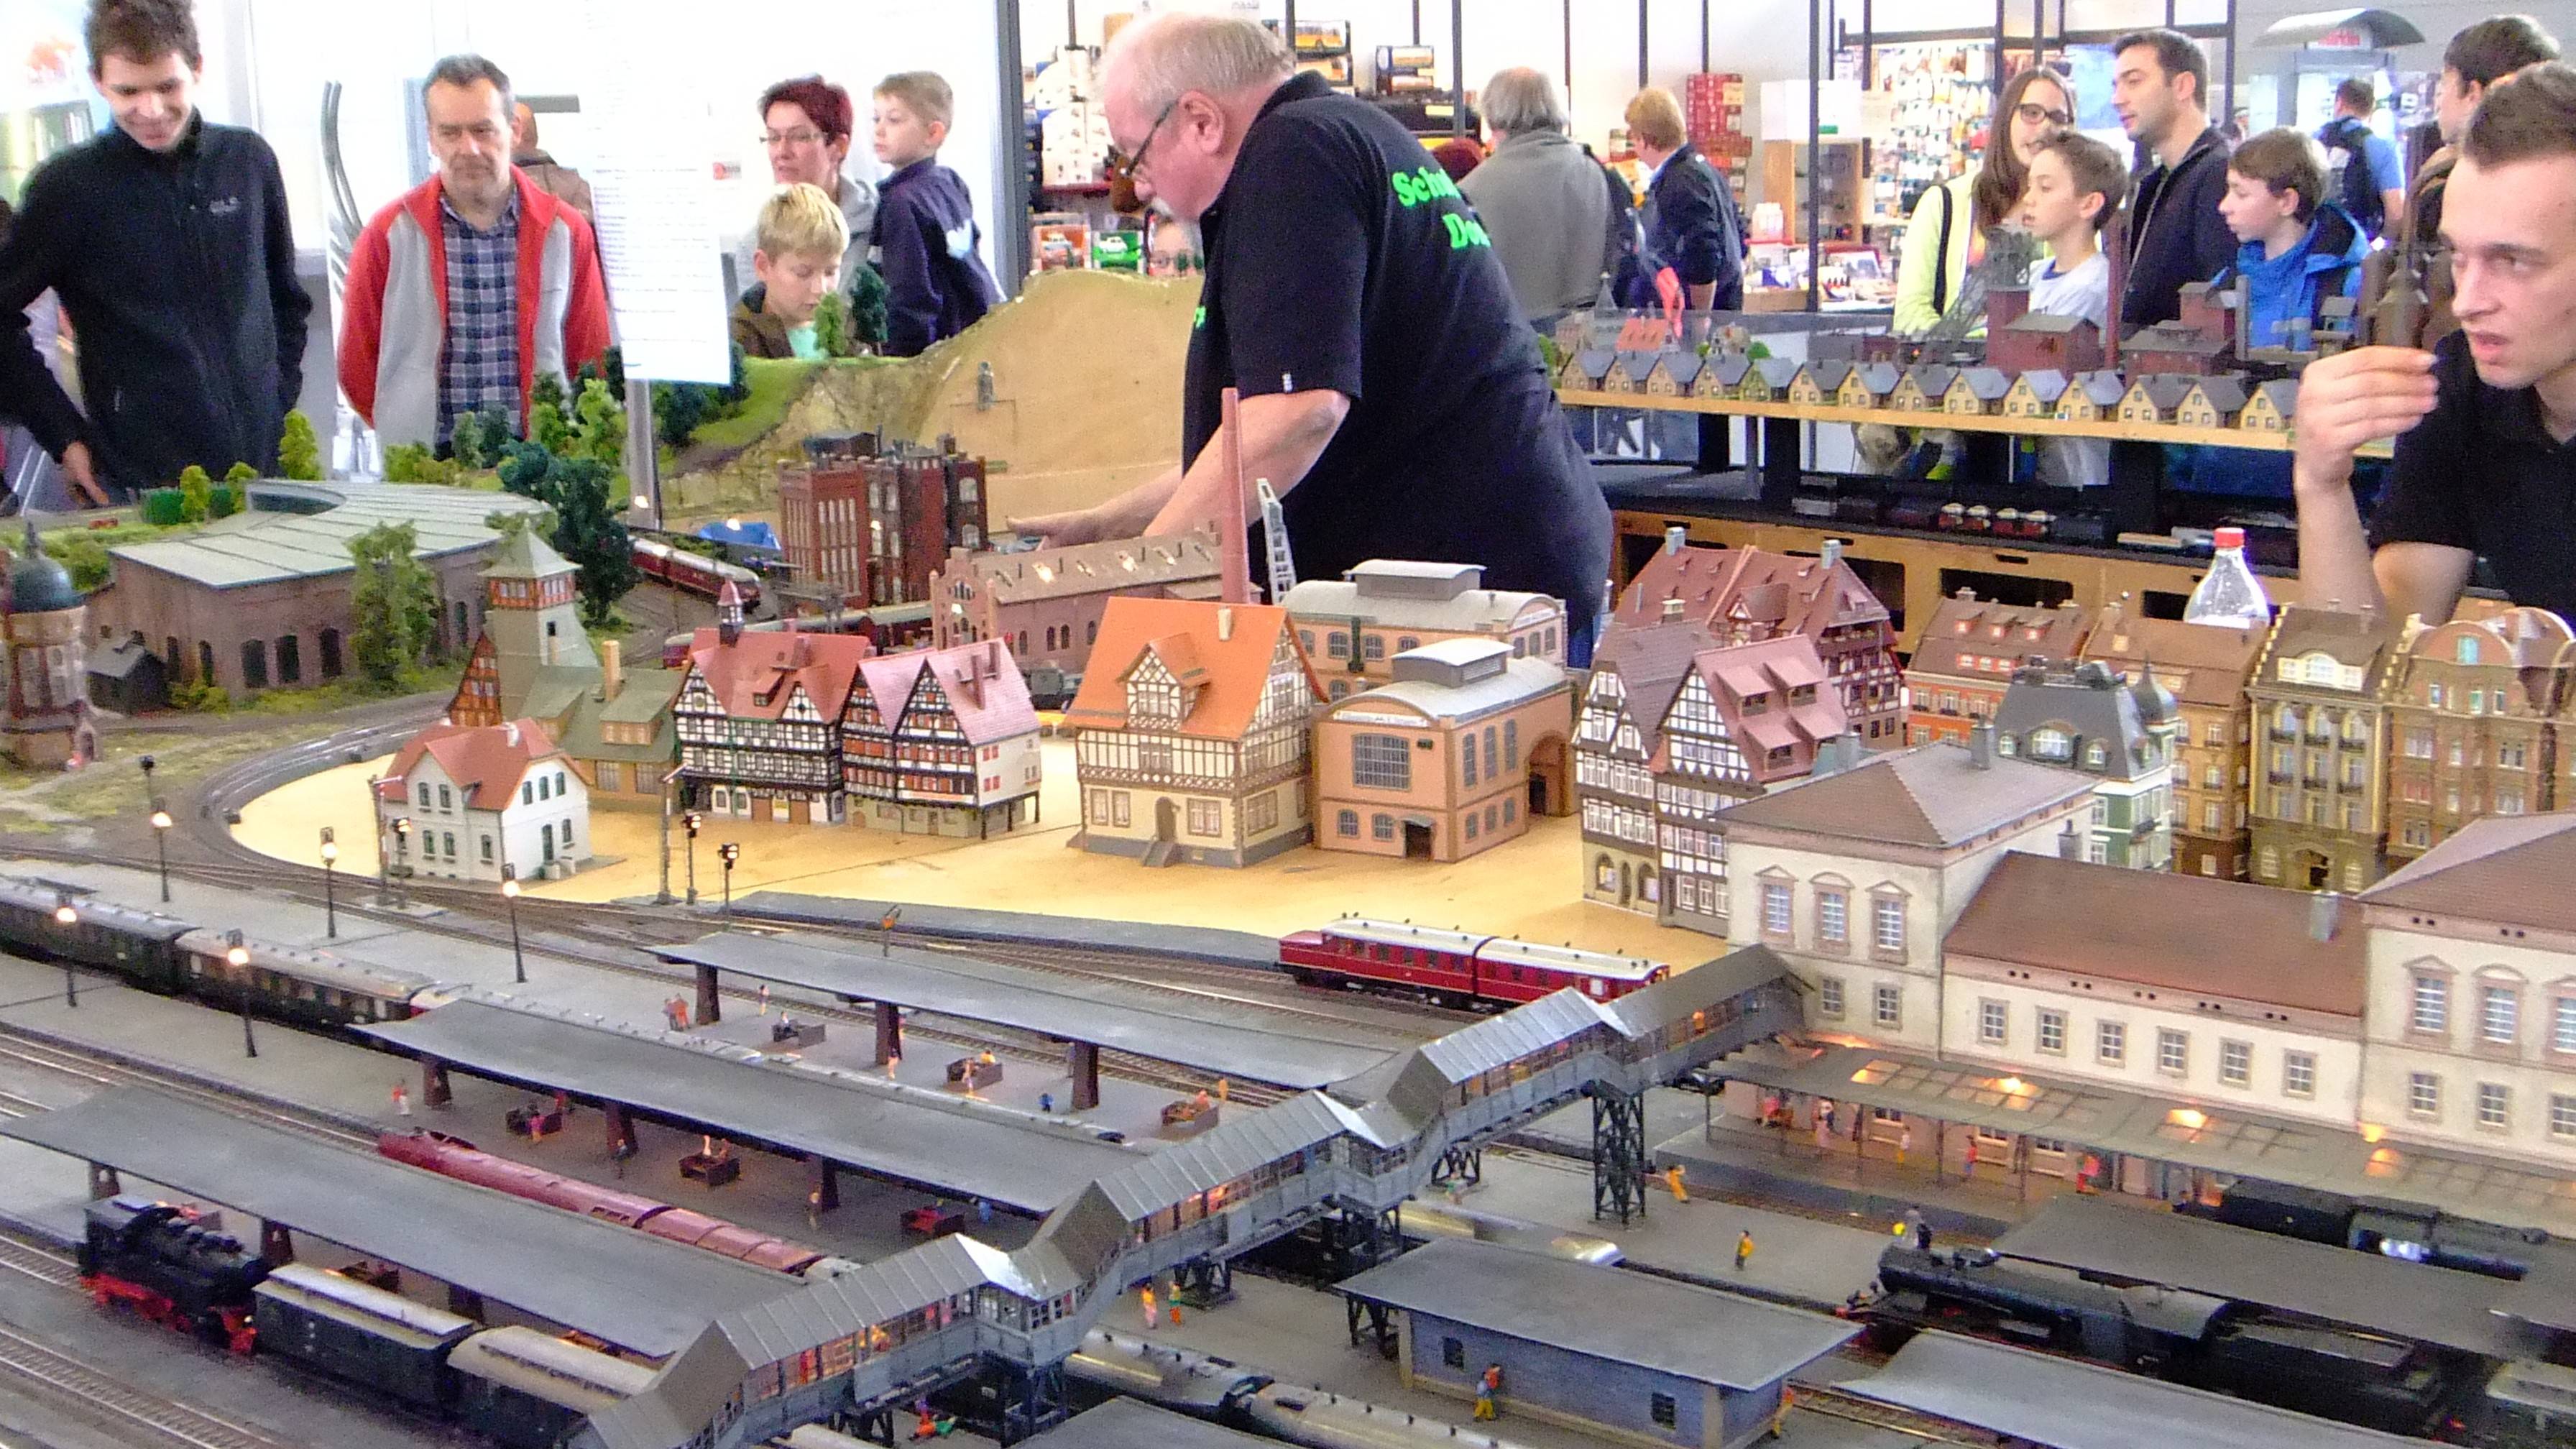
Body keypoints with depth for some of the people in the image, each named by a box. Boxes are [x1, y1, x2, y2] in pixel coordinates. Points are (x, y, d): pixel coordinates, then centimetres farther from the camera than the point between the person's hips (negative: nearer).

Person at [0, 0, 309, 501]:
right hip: (143, 483, -3)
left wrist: (278, 400, 10)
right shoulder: (69, 187, -5)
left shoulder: (249, 161, 6)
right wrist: (65, 437, -4)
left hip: (265, 465, 3)